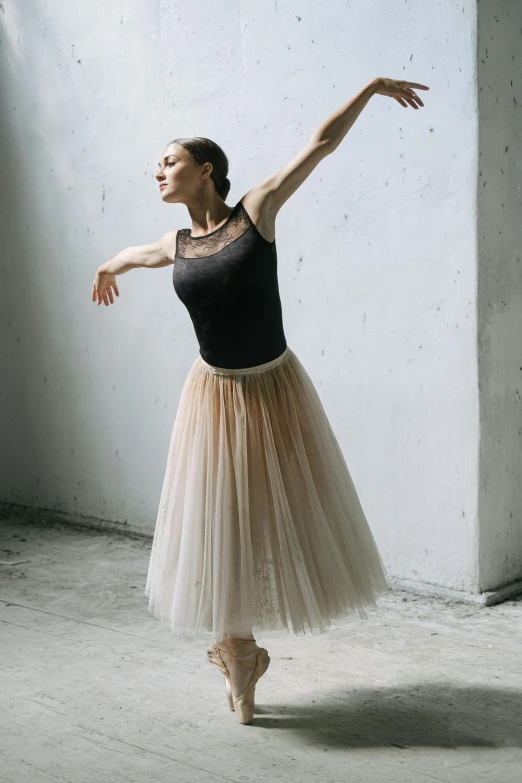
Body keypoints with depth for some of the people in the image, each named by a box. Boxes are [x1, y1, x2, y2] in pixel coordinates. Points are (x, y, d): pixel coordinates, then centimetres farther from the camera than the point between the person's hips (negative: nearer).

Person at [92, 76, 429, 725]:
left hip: (276, 390, -2)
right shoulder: (174, 248, 1)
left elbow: (320, 144, -9)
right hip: (215, 395, 2)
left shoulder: (256, 212, -9)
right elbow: (131, 253, 26)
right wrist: (106, 268, 45)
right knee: (220, 523, 4)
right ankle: (237, 653, 23)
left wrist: (373, 87, -8)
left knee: (286, 515, 9)